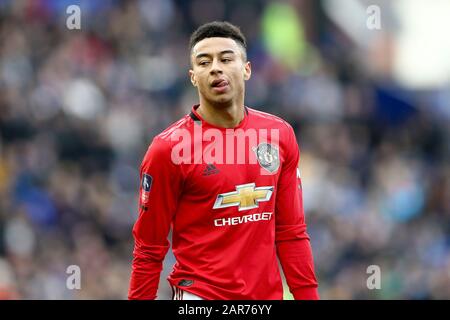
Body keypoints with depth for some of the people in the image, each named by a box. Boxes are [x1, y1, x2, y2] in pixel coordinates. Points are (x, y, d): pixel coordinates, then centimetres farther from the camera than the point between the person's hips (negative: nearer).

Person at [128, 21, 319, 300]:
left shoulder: (280, 135, 5)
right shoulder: (169, 148, -7)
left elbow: (291, 232, 9)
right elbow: (149, 250, -4)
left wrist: (308, 295, 4)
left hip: (268, 293, 4)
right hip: (199, 293, -4)